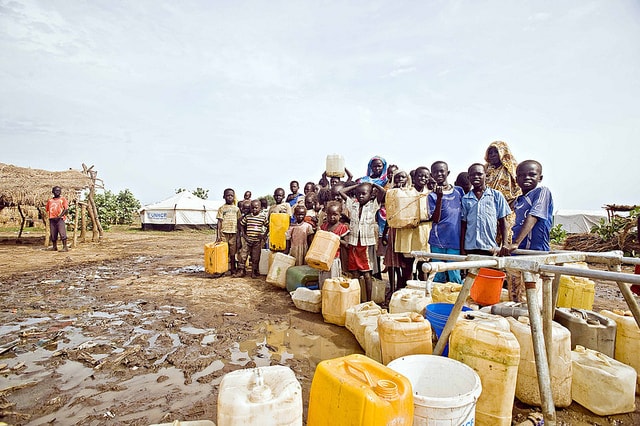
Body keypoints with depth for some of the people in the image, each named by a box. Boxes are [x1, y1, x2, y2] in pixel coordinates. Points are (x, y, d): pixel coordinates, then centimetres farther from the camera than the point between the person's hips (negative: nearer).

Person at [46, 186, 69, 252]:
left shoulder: (63, 199, 4)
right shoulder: (50, 200, 16)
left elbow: (66, 209, -6)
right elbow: (47, 209, 24)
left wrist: (60, 215, -16)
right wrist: (49, 215, 8)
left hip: (60, 219, -5)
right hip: (52, 219, 5)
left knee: (62, 233, -12)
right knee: (53, 234, 9)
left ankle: (65, 247, -12)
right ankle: (54, 247, 20)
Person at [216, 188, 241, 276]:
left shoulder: (236, 209, 10)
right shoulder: (221, 208, 4)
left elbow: (239, 222, 11)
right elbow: (219, 222, 0)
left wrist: (238, 235, 6)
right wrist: (218, 235, -7)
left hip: (234, 233, 2)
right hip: (224, 232, -2)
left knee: (233, 252, 7)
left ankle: (233, 269, 17)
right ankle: (227, 269, 9)